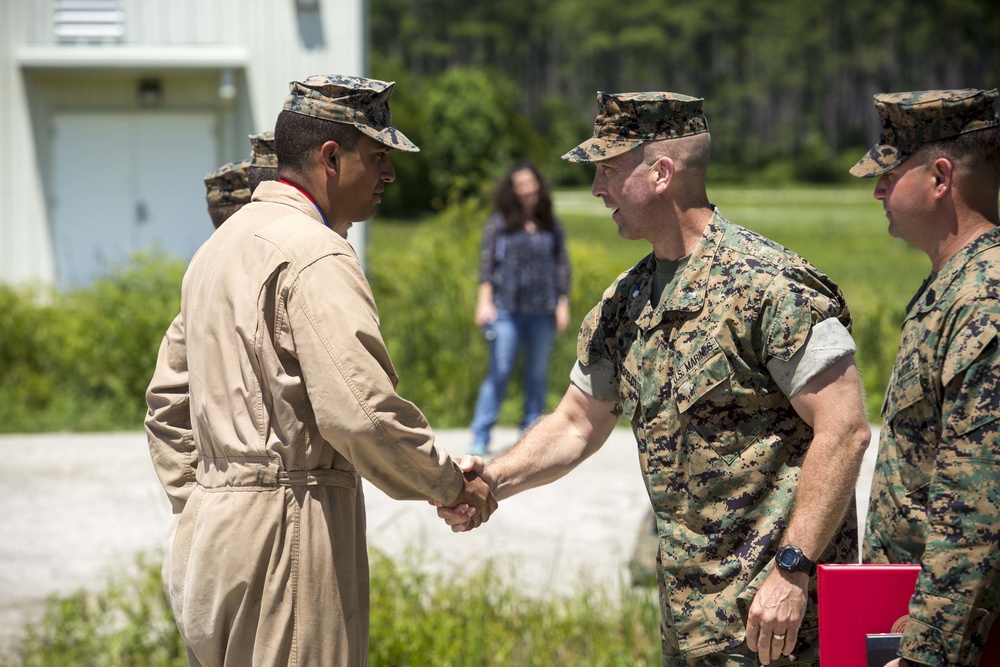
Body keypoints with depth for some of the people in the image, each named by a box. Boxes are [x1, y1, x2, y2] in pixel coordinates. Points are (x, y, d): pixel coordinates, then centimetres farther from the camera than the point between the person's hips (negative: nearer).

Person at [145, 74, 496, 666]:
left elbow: (169, 400, 23)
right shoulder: (316, 257, -14)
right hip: (289, 534, -10)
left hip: (208, 524, 10)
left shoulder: (222, 245, 17)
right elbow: (362, 412, -22)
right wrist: (452, 484, -8)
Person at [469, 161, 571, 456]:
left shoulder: (552, 226, 9)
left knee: (538, 374, 6)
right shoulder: (499, 223, 3)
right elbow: (487, 262, 2)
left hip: (542, 311, 3)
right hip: (506, 310, -3)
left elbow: (562, 266, 12)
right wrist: (484, 301, -4)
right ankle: (480, 437, -3)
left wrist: (563, 304, 7)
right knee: (500, 372, -6)